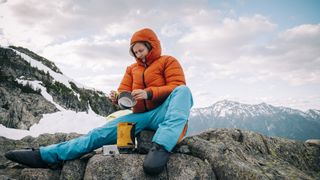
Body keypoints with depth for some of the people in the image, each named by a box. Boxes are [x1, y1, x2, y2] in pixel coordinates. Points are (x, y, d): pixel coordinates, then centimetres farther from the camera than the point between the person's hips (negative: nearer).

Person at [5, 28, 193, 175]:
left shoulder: (168, 61, 6)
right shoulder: (132, 69, 22)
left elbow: (178, 87, -9)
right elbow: (124, 93, 12)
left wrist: (148, 93, -25)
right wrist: (118, 98, -15)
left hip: (164, 112, -4)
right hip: (141, 116, 5)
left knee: (183, 91, -36)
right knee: (100, 133, -12)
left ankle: (161, 147, -56)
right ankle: (44, 155, -17)